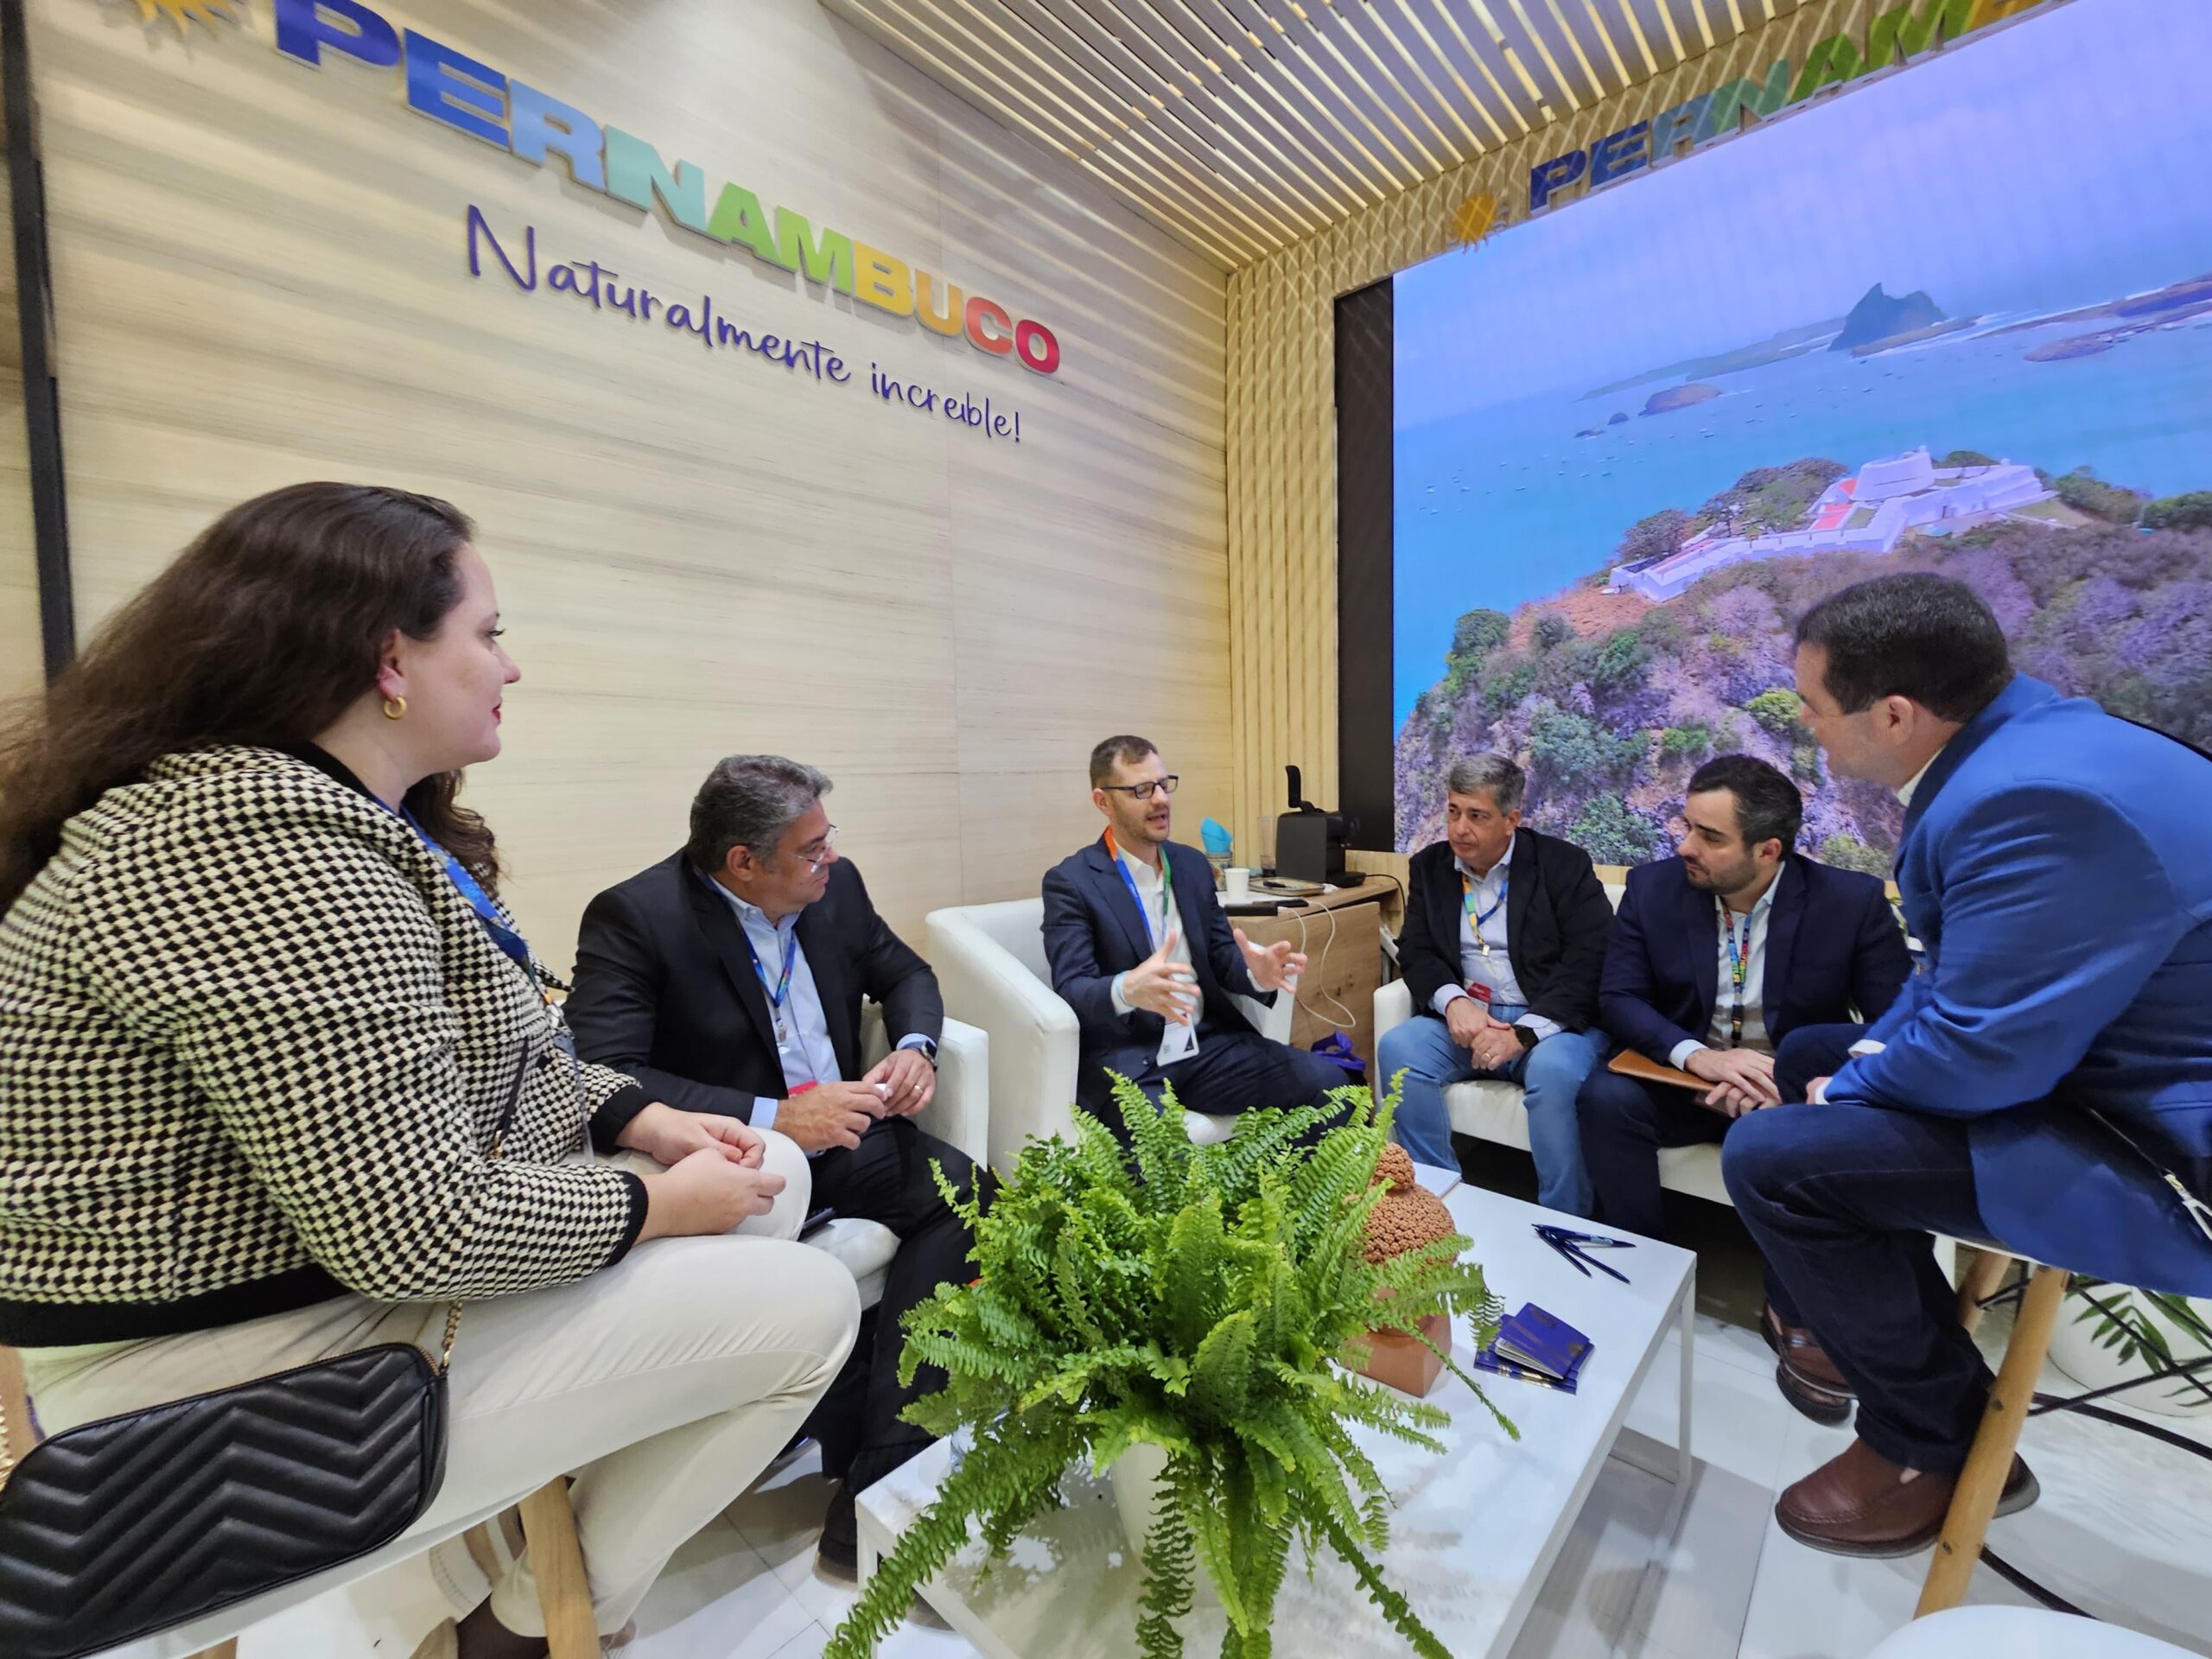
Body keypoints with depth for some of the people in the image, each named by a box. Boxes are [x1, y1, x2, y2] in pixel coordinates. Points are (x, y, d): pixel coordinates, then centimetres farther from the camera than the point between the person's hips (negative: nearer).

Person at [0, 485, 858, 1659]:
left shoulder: (326, 816, 6)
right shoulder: (265, 845, -28)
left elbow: (478, 1047, 12)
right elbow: (421, 1231, -31)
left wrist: (641, 1121, 2)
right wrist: (652, 1202, -15)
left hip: (342, 1252, 10)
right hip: (252, 1389, -9)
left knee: (773, 1172, 9)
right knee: (808, 1304, -9)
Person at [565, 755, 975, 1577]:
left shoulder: (835, 885, 2)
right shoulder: (633, 916, -14)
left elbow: (904, 972, 14)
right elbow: (606, 1075, -22)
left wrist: (915, 1048, -8)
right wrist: (774, 1117, -29)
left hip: (847, 1125, 5)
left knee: (962, 1191, -21)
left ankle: (874, 1486, -12)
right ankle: (864, 1451, -2)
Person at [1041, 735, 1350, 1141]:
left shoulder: (1193, 864, 12)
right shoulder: (1070, 881, -6)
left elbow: (1221, 953, 11)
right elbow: (1071, 989, -14)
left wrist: (1256, 973, -13)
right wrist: (1127, 990, -37)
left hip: (1208, 1044, 6)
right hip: (1125, 1059, -5)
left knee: (1327, 1083, -12)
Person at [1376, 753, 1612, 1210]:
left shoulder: (1563, 864, -2)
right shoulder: (1429, 866, 10)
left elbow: (1592, 959, -11)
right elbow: (1415, 951, 5)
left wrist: (1524, 1032, -22)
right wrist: (1452, 1001, -17)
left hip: (1552, 1021, -3)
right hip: (1465, 1018, 3)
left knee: (1555, 1071, -35)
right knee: (1397, 1048, -24)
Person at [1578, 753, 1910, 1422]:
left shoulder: (1852, 900, -9)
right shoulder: (1653, 887, -7)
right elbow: (1618, 999, -9)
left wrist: (1784, 1076, -26)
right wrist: (1697, 1055, -28)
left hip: (1792, 1087, 0)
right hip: (1684, 1078, 1)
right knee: (1606, 1097, -29)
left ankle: (1792, 1312, -6)